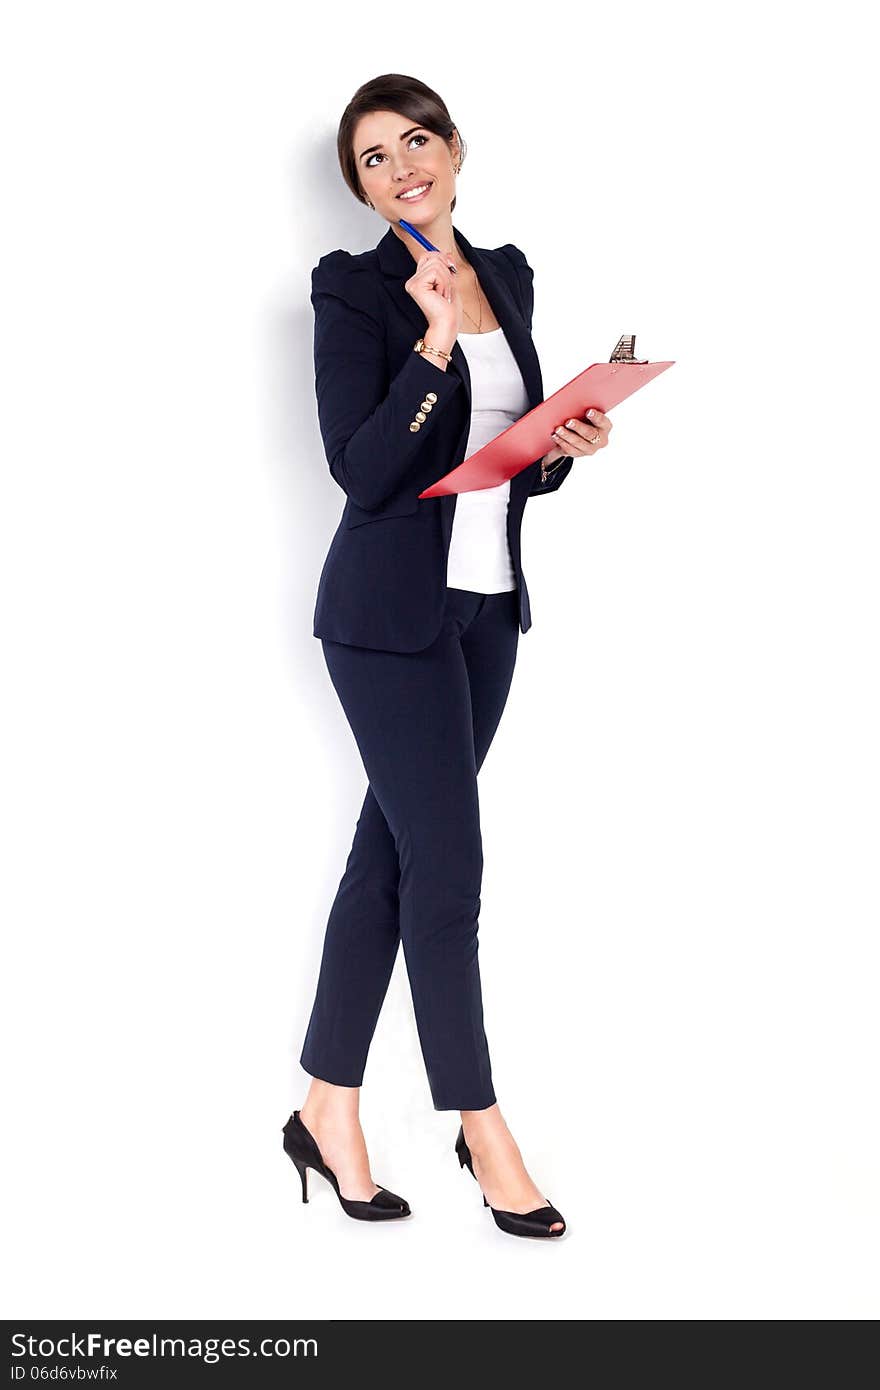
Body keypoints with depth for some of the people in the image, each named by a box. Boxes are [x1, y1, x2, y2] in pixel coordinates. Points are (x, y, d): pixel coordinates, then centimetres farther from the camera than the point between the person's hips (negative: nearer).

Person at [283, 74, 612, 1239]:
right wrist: (434, 343, -25)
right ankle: (481, 1129, 10)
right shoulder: (353, 292, -8)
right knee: (447, 859, -4)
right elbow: (362, 470, -17)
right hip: (391, 615, -6)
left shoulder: (507, 278, 11)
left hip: (486, 609, 6)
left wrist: (562, 449, -3)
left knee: (391, 849, 10)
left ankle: (330, 1111, 19)